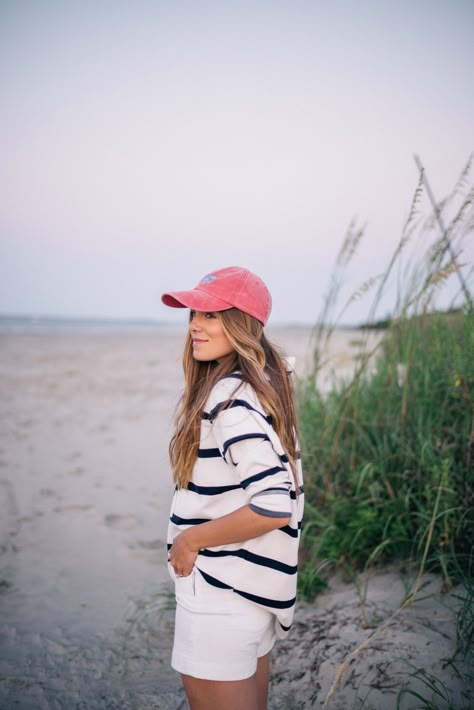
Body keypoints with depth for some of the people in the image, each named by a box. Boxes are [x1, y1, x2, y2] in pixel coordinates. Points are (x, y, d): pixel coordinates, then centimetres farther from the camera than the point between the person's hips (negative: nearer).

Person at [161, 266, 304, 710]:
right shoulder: (263, 383, 5)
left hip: (222, 588, -9)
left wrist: (190, 540, -19)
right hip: (255, 582, 9)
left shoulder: (230, 400, -24)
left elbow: (273, 506, -31)